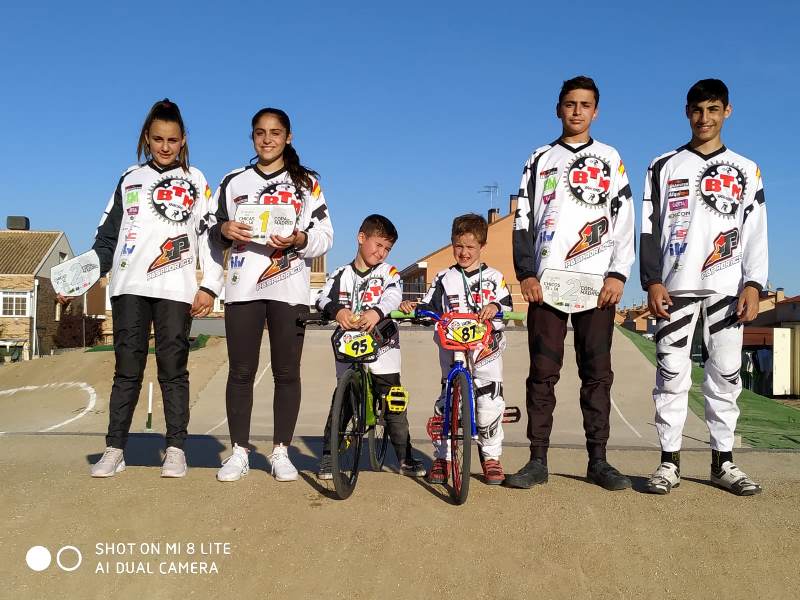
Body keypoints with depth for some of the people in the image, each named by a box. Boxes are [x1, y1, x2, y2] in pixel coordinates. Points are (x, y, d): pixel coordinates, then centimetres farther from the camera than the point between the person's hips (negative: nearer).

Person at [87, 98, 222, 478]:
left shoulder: (195, 181, 11)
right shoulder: (130, 179, 16)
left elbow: (209, 234, 6)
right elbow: (109, 234, 16)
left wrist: (209, 286, -3)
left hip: (176, 289, -2)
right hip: (129, 287, 2)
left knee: (173, 368, -1)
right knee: (127, 368, 0)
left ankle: (176, 450, 4)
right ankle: (114, 450, 4)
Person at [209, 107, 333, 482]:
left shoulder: (306, 182, 10)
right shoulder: (233, 181, 15)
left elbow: (325, 236, 3)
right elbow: (215, 234, 15)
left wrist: (299, 239, -17)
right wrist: (224, 230, -8)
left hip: (289, 290, -1)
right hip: (243, 288, 1)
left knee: (287, 373, 1)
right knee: (241, 372, 1)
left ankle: (281, 452, 9)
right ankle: (239, 451, 10)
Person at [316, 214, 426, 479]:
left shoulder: (388, 273, 6)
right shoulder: (341, 275, 9)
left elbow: (394, 295, -15)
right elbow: (324, 298, -8)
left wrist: (377, 311, -37)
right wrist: (337, 310, -32)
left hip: (382, 350, 0)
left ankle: (406, 458, 14)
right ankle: (328, 456, 11)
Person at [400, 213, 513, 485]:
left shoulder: (493, 277, 8)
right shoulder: (444, 279, 11)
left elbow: (507, 305, -1)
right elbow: (428, 307, 11)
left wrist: (495, 306, -23)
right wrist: (413, 306, -9)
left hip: (486, 349, -1)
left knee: (490, 402, -5)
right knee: (447, 401, -4)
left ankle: (491, 456, 13)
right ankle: (442, 457, 7)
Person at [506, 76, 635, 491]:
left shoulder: (609, 160, 13)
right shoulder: (540, 160, 15)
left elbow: (624, 222, 6)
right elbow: (523, 220, 10)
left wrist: (618, 274, -6)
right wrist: (526, 273, -2)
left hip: (597, 284, 0)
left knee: (597, 373, 2)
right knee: (542, 373, -1)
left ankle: (598, 461, 8)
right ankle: (538, 461, 3)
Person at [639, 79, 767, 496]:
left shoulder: (745, 171, 13)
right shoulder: (665, 167, 11)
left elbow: (756, 232, 8)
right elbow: (650, 229, 6)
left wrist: (753, 284, -5)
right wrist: (652, 282, -5)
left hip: (727, 287, 1)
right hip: (675, 286, -1)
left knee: (726, 375, 2)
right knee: (671, 374, -2)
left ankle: (723, 462, 10)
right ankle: (669, 462, 3)